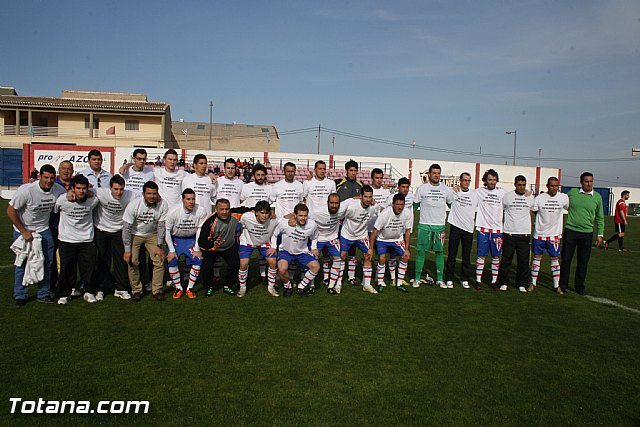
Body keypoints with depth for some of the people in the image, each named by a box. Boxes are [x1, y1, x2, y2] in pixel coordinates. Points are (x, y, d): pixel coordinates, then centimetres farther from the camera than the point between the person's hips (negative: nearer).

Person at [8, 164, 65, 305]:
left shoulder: (58, 190, -12)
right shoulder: (26, 190, -25)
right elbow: (10, 211, -17)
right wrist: (24, 231, -15)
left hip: (44, 230, 4)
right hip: (23, 231, -4)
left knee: (47, 262, 4)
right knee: (23, 263, 1)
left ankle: (43, 294, 17)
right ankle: (20, 296, 17)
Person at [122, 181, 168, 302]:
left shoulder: (162, 204, -22)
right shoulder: (134, 205, -26)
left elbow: (161, 226, -11)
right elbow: (126, 228, -20)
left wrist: (159, 246, -11)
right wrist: (127, 250, -20)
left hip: (152, 234, 1)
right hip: (135, 234, -1)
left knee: (159, 260, -11)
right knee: (132, 261, -12)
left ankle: (157, 290, 4)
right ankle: (136, 290, 6)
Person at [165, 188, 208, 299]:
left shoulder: (201, 212, -21)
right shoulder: (172, 212, -24)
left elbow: (200, 230, -9)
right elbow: (167, 231, -12)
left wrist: (197, 249, -11)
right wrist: (171, 250, -14)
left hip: (191, 239, 1)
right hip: (175, 239, -1)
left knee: (198, 260, -16)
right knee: (171, 260, -18)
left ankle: (190, 288, 1)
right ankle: (178, 288, 3)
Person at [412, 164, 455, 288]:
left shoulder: (446, 189, 6)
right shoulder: (422, 188, 0)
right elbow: (414, 205, 9)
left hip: (440, 226, 2)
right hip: (424, 225, -2)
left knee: (440, 252, 6)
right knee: (421, 252, -1)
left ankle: (440, 279, 15)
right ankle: (417, 278, 8)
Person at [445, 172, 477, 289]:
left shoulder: (475, 194, 6)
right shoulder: (453, 192, 0)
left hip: (468, 228, 2)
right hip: (455, 227, -2)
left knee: (466, 256, 8)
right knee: (452, 255, 3)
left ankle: (464, 279, 19)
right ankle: (449, 278, 12)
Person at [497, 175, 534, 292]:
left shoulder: (530, 197, 8)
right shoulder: (507, 196, 1)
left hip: (524, 234, 2)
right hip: (509, 233, -2)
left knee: (524, 261, 5)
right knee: (506, 260, 1)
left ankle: (522, 284, 17)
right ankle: (503, 283, 12)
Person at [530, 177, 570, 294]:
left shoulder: (564, 198, -3)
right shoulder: (539, 198, -7)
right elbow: (532, 213, 1)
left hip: (555, 234, 1)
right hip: (539, 233, -1)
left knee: (555, 259, 6)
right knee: (536, 258, 7)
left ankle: (557, 285, 15)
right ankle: (533, 283, 17)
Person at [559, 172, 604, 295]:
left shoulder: (597, 197, 5)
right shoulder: (572, 192, 1)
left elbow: (600, 217, 11)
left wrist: (600, 234, 8)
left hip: (587, 233, 1)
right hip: (570, 230, -1)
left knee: (583, 261, 6)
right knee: (566, 259, 2)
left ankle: (579, 286, 19)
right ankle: (563, 284, 15)